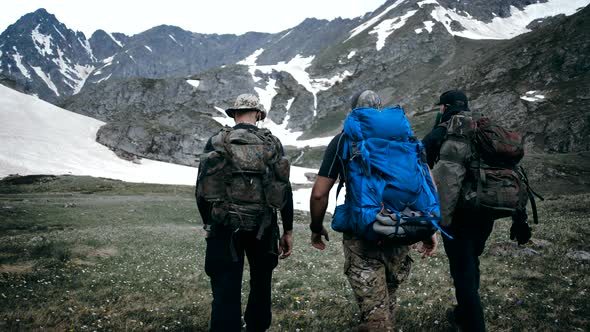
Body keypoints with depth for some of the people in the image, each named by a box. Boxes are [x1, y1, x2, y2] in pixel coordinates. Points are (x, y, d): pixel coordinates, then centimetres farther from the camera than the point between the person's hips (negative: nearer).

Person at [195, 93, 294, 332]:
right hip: (263, 229, 1)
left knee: (226, 292, 2)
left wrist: (208, 223, 13)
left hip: (224, 227, -1)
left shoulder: (216, 142, -1)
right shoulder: (273, 144, 1)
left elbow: (201, 189, 0)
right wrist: (288, 231, 7)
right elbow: (285, 191, 0)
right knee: (261, 285, 21)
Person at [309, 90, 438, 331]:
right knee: (388, 299, 24)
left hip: (361, 236, -3)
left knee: (374, 311, 0)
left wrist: (316, 228, 13)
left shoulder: (343, 140, 2)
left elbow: (319, 193, -2)